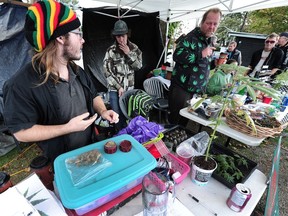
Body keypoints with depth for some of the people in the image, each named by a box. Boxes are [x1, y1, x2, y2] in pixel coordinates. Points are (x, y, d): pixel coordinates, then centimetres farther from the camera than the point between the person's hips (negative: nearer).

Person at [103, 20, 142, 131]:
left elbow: (138, 66, -1)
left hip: (129, 87, 2)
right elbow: (107, 72, -9)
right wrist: (119, 87, -13)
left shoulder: (134, 48, 3)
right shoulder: (111, 51, -7)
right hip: (114, 88, -2)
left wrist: (128, 53, -13)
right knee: (117, 115, 1)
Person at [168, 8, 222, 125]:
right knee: (175, 120, 3)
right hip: (182, 88, -8)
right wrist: (201, 54, -25)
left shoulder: (209, 41, 15)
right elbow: (177, 55, -28)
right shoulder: (191, 37, -12)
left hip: (198, 90, 8)